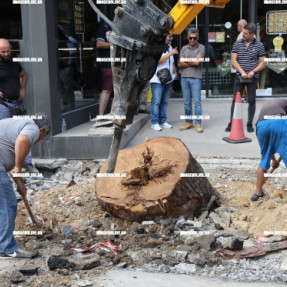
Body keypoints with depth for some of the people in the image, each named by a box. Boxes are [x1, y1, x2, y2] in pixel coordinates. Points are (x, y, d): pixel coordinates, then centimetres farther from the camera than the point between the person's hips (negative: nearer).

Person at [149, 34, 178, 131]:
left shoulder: (169, 47, 18)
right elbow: (158, 61, -19)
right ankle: (155, 123, -2)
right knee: (156, 101, -6)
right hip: (157, 79, -7)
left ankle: (163, 121, 15)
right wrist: (170, 53, -19)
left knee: (164, 101, 9)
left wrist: (174, 72, 16)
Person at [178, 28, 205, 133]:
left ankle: (198, 123, 0)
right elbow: (180, 64, 5)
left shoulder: (201, 48, 1)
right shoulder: (184, 48, 14)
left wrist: (185, 60, 2)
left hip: (196, 78, -4)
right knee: (187, 102, 9)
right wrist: (192, 63, -6)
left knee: (197, 102, -5)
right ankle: (188, 122, 18)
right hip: (184, 78, 4)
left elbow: (197, 62, -11)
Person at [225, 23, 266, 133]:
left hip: (253, 78, -1)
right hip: (239, 77, 1)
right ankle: (232, 123, 8)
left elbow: (263, 63, 1)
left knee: (252, 100, 3)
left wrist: (253, 71, -15)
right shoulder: (237, 44, 5)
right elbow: (234, 61, 0)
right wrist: (242, 72, -13)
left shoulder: (259, 45, 1)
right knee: (235, 99, 1)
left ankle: (250, 124, 13)